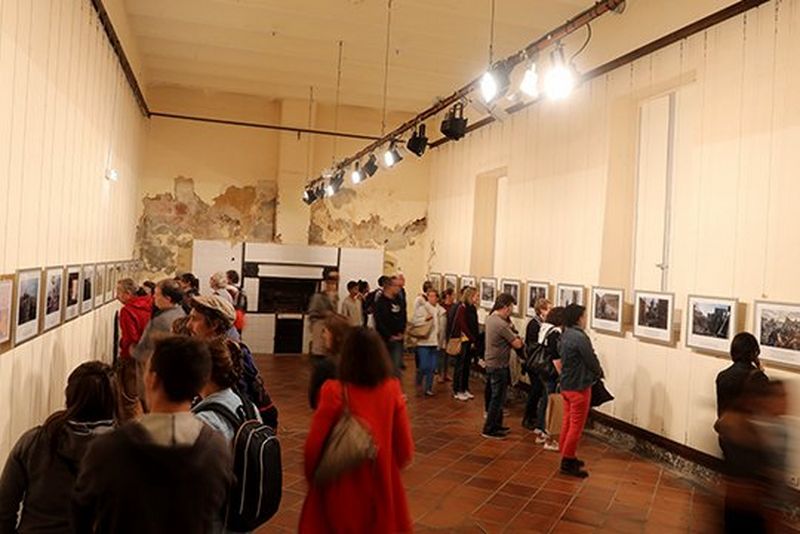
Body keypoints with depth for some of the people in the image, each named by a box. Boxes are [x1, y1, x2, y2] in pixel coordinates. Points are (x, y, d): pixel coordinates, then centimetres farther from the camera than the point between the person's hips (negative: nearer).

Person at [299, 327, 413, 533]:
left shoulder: (335, 392, -19)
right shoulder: (392, 390, -11)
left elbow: (314, 443, -15)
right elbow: (405, 449, -4)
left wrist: (310, 475, 5)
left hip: (341, 488, -2)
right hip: (381, 486, 2)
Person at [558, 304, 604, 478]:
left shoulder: (565, 336, 7)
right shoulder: (580, 337, -22)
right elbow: (592, 360, -16)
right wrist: (599, 373, 6)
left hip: (566, 385, 9)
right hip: (579, 387, -9)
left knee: (568, 422, 16)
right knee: (576, 426, 0)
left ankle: (567, 456, 27)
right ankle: (568, 462, 6)